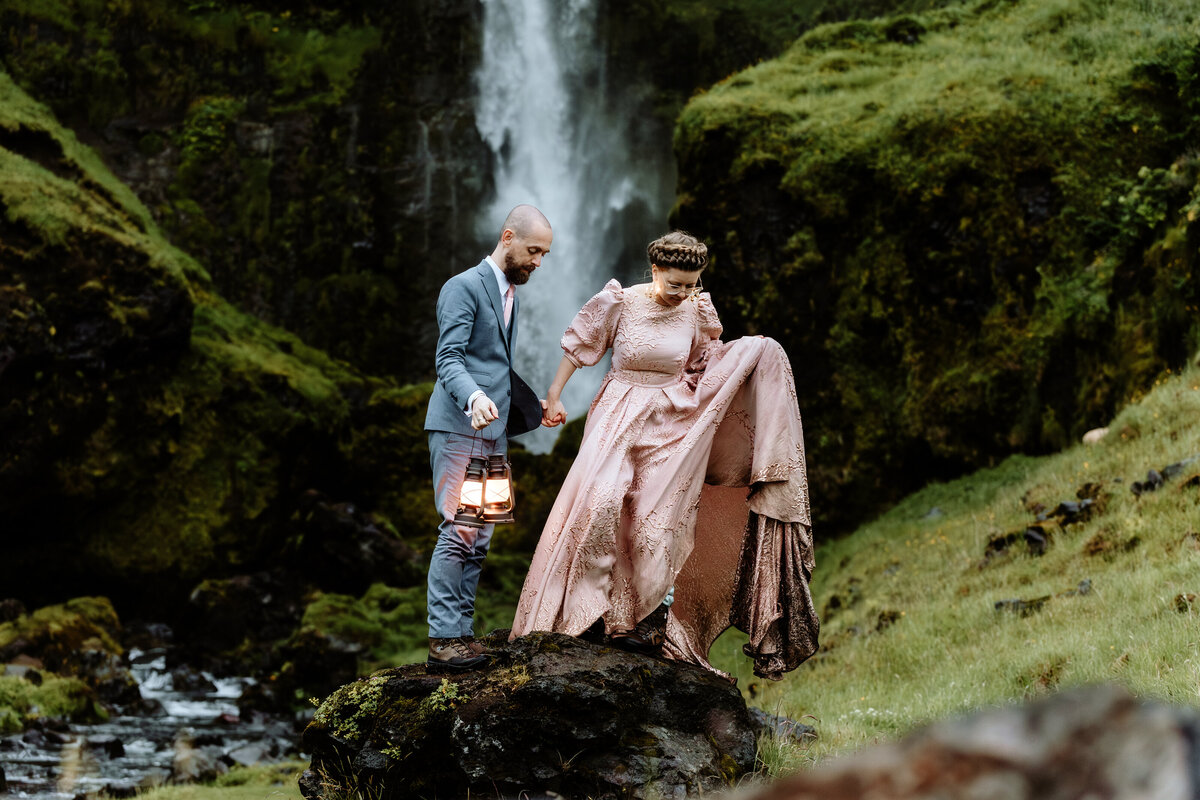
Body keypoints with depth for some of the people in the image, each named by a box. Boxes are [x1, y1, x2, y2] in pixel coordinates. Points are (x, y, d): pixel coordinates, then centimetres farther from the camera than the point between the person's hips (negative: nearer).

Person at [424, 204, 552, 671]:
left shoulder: (511, 294, 21)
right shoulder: (464, 288, -8)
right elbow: (449, 360, -19)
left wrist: (534, 405, 35)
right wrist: (474, 397, -36)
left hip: (494, 431, 9)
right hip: (459, 428, -9)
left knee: (479, 539, 6)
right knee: (459, 532, -15)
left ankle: (462, 634, 8)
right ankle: (442, 639, -15)